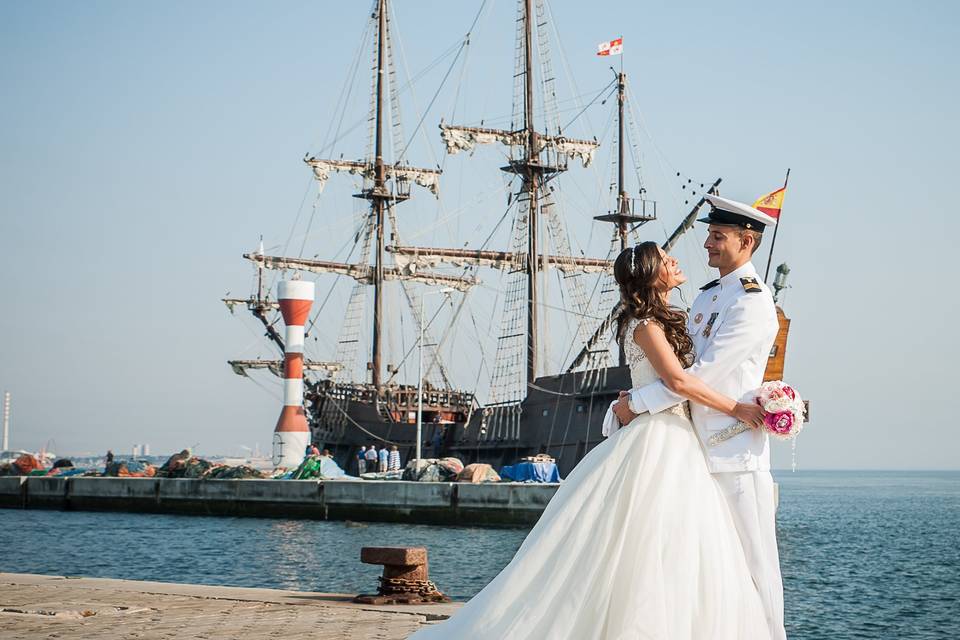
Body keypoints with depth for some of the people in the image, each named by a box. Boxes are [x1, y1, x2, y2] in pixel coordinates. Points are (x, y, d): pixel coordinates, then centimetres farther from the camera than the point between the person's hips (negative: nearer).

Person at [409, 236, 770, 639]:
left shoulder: (668, 321, 18)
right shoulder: (645, 325, -9)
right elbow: (679, 380, -18)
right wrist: (736, 409, -15)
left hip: (676, 444, 9)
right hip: (655, 442, -9)